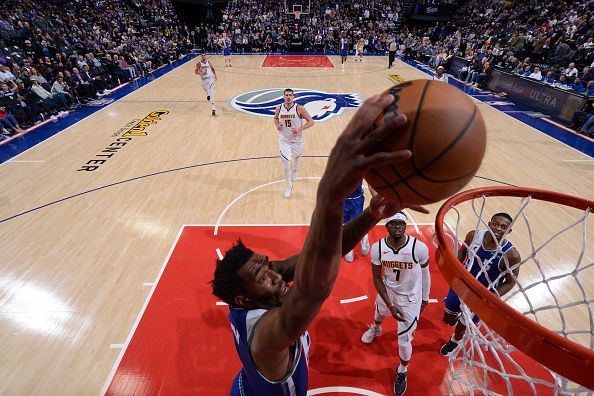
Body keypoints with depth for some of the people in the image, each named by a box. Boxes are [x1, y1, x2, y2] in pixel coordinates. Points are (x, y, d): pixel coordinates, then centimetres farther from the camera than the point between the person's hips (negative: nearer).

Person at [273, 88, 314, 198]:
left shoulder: (299, 108, -17)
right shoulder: (279, 108, -7)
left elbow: (310, 122, -13)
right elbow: (276, 118, 14)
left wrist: (300, 129, -27)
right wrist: (277, 125, -9)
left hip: (297, 139, 0)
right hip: (284, 140, 1)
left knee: (296, 157, 24)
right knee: (286, 164, -6)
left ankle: (295, 170, 60)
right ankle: (289, 186, 12)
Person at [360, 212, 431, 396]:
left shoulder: (419, 248, -29)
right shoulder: (377, 248, -23)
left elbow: (425, 272, -8)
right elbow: (377, 278, -11)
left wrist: (425, 298, 6)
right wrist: (390, 305, -17)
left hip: (410, 298, -2)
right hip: (388, 290, 3)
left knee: (404, 341, 6)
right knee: (379, 312, 32)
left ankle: (402, 372, 40)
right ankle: (375, 329, 72)